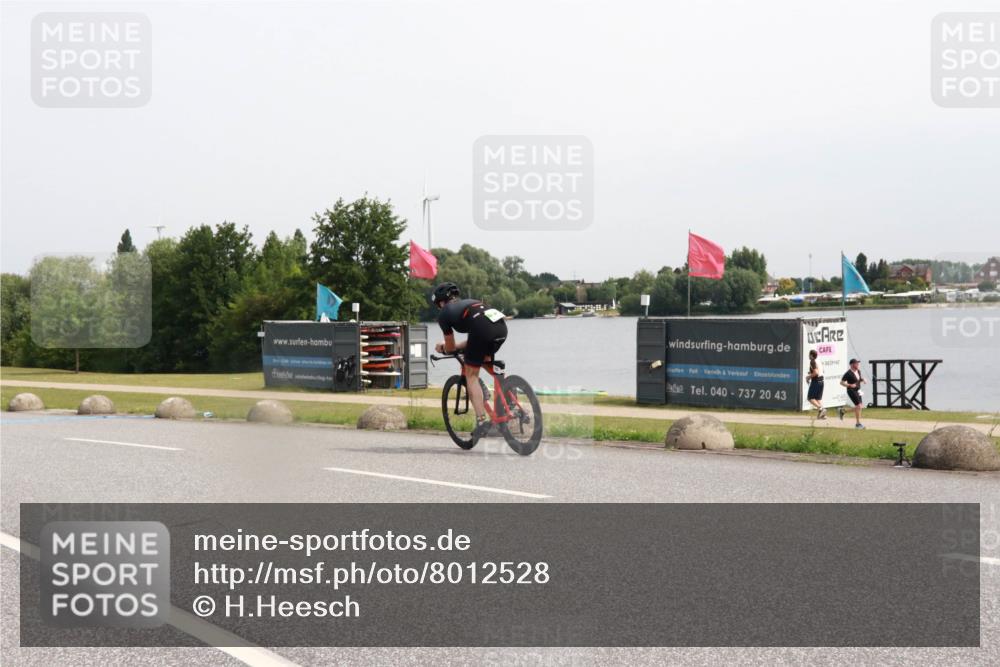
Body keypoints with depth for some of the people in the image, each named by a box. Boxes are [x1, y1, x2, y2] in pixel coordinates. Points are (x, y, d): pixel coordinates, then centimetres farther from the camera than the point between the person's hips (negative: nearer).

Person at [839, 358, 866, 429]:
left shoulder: (858, 371, 7)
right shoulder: (848, 373, -16)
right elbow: (841, 382, -13)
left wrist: (862, 380, 1)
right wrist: (850, 385, -25)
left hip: (858, 391, 8)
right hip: (852, 391, -8)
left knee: (858, 407, 8)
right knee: (858, 406, -13)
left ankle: (842, 411, 26)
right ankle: (858, 423, -2)